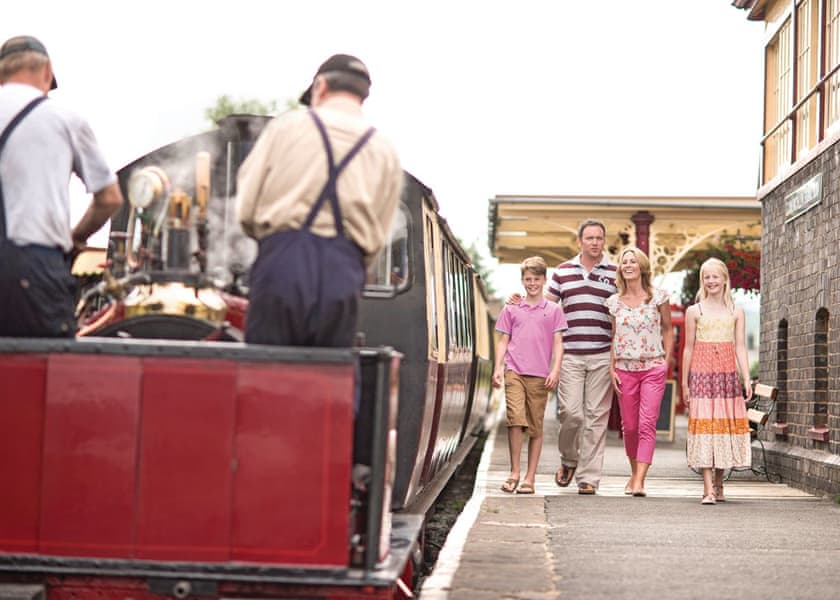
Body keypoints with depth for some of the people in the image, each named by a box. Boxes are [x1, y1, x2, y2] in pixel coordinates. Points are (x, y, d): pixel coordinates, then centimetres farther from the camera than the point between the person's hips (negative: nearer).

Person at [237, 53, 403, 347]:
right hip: (344, 277, 2)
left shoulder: (287, 125, 8)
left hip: (283, 261, -2)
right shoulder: (385, 153, 15)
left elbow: (245, 206, 4)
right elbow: (376, 241, 10)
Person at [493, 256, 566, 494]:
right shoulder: (511, 309, 12)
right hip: (514, 372, 0)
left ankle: (529, 478, 8)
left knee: (536, 427, 2)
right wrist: (498, 368, 3)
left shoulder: (553, 310, 10)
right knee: (516, 419, -16)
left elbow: (558, 343, 7)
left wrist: (555, 370, -5)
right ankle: (514, 473, -7)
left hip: (540, 376, 0)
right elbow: (503, 341, 14)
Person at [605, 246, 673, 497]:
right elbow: (612, 337, 11)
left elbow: (668, 330, 7)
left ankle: (640, 481, -16)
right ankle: (634, 473, 24)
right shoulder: (614, 302, 7)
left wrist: (666, 363, 0)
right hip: (624, 369, 2)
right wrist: (611, 368, 3)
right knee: (629, 426, 6)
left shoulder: (657, 297, 1)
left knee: (647, 424, -12)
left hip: (653, 368, -2)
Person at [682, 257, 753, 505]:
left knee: (726, 424, 2)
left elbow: (740, 347, 6)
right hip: (701, 373, -2)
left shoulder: (736, 312, 10)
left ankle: (719, 483, 17)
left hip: (728, 373, 2)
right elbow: (689, 348, 7)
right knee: (703, 424, -9)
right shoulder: (694, 311, 6)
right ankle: (708, 488, -11)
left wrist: (746, 379, -4)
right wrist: (684, 383, 5)